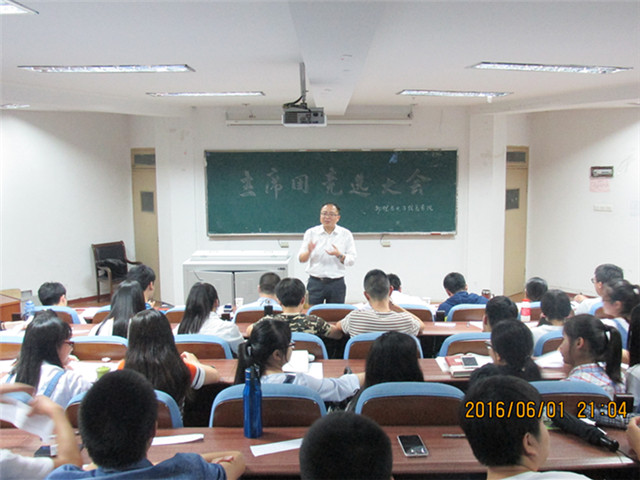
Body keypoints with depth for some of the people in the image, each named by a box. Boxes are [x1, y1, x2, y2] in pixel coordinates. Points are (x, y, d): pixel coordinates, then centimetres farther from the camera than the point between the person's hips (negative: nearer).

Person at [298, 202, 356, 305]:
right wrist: (309, 252, -20)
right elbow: (301, 259, 1)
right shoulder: (311, 233, 4)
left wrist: (339, 255, -19)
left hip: (337, 284, 0)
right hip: (315, 283, 0)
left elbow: (352, 260, 0)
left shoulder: (346, 234, 3)